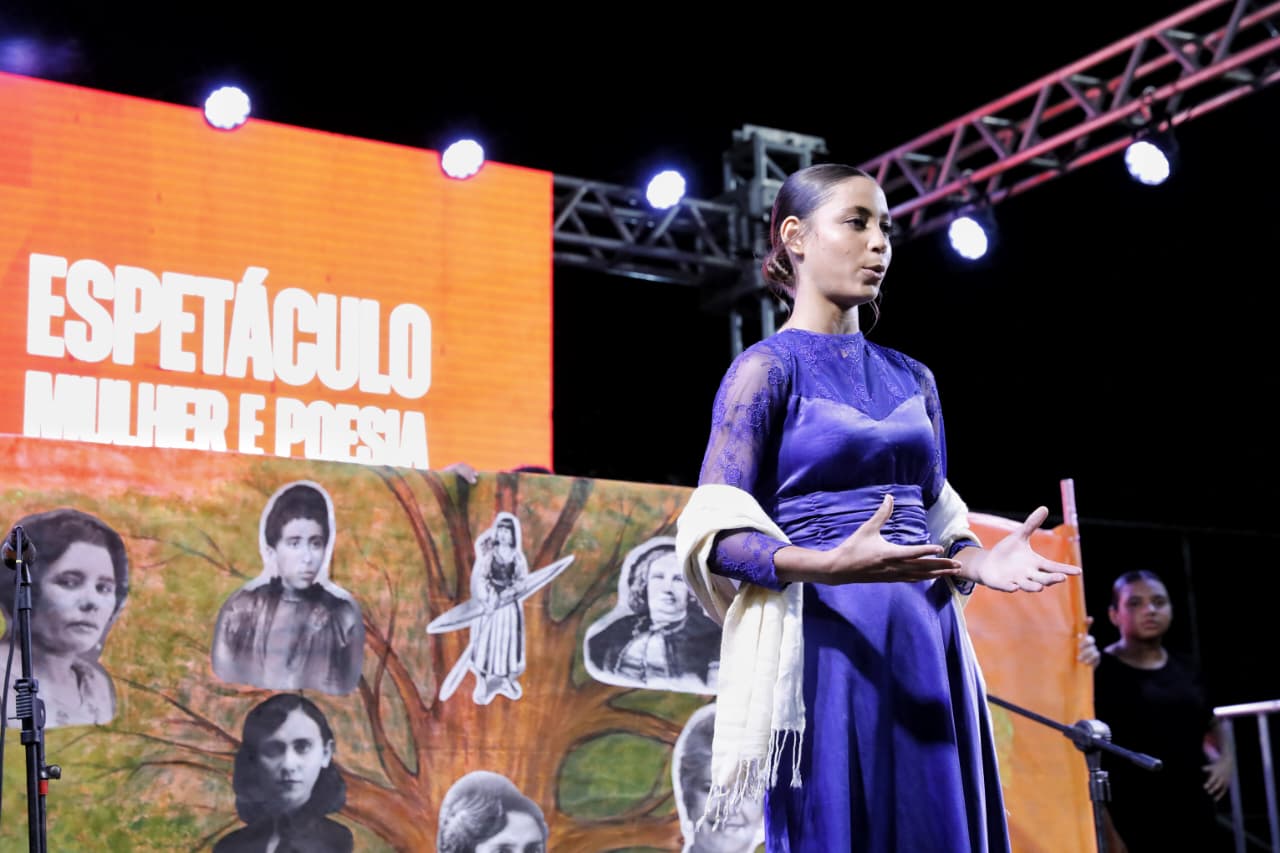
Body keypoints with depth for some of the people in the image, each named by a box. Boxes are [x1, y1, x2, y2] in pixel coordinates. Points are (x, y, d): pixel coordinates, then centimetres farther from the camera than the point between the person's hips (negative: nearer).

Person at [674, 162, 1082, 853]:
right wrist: (832, 565, -26)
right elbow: (717, 533, -10)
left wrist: (981, 563, -2)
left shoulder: (911, 378, 17)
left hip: (926, 645, 6)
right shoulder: (768, 367, -2)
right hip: (829, 642, -6)